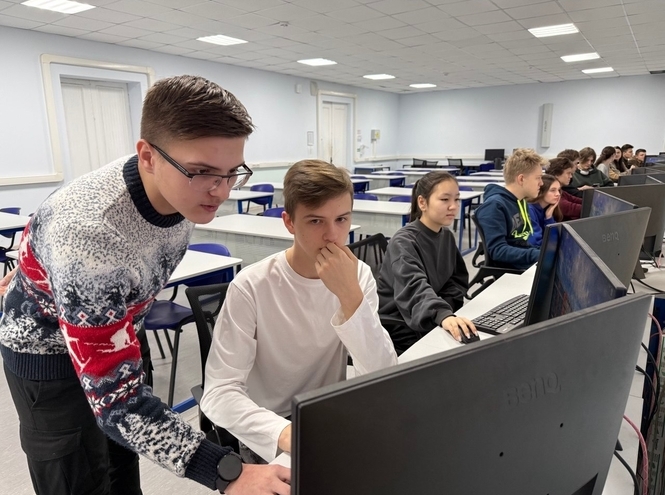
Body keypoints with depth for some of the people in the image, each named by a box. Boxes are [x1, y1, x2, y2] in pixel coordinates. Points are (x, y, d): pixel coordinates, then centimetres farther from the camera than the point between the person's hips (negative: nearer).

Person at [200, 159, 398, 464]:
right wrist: (283, 432, -37)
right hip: (271, 429, -3)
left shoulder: (359, 276, -8)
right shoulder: (251, 287, -20)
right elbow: (218, 393, -21)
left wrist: (350, 296, -28)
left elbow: (384, 379, -15)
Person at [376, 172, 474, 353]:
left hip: (432, 319, 7)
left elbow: (458, 279, 9)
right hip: (398, 324, -7)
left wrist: (445, 307, -11)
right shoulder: (404, 242, -20)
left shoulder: (446, 236, 4)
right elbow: (415, 288, -36)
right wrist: (443, 315, -54)